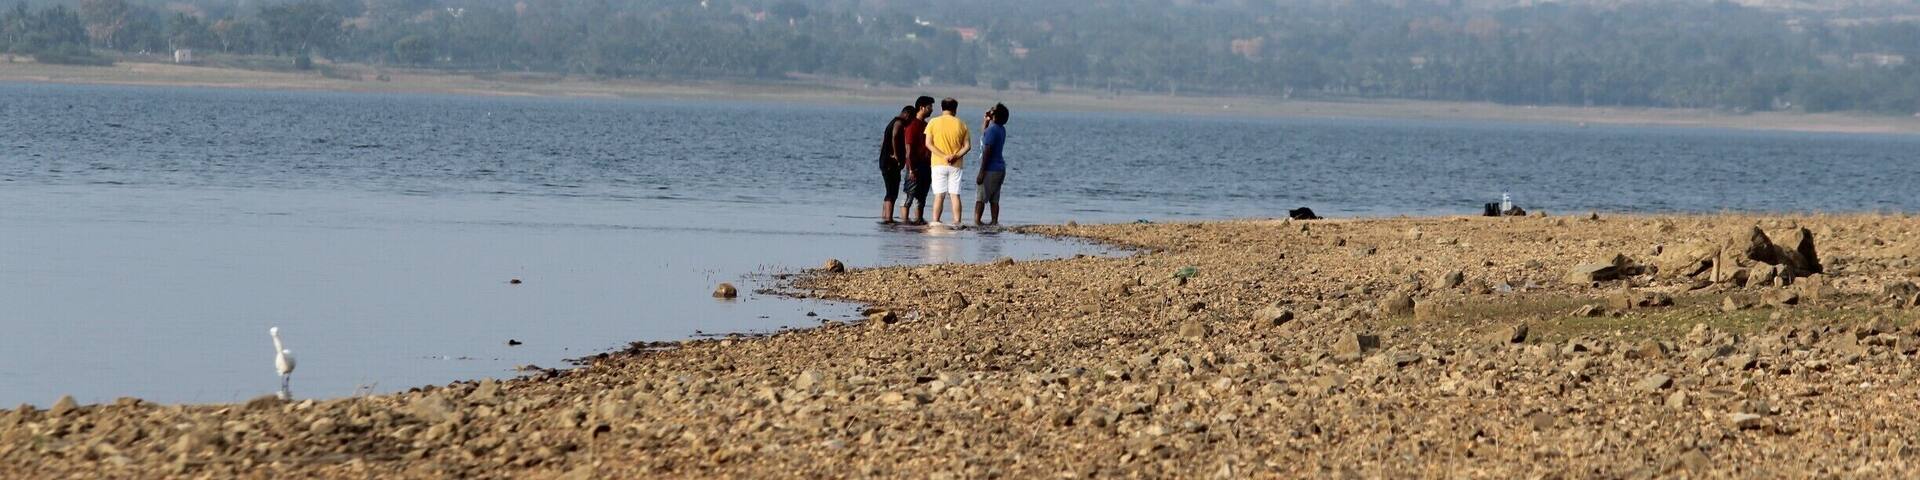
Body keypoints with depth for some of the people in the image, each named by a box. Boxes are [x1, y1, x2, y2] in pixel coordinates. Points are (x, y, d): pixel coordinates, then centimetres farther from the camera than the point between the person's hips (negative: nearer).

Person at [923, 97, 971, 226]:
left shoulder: (933, 123, -1)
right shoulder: (961, 124, 3)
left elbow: (928, 144, -8)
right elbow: (967, 146, -1)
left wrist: (944, 156, -13)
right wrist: (955, 156, -10)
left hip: (939, 164, -1)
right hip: (955, 166, 1)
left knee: (939, 195, 1)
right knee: (955, 195, 3)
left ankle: (935, 222, -3)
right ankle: (957, 222, -2)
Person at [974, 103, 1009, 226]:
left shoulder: (992, 130, -16)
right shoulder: (1001, 129, 11)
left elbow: (987, 152, -19)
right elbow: (983, 135, 31)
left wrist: (981, 172, -18)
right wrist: (986, 120, 18)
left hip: (991, 169, -8)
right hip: (1000, 168, 8)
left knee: (981, 197, -4)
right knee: (994, 199, 9)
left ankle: (977, 220, -6)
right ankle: (995, 221, 7)